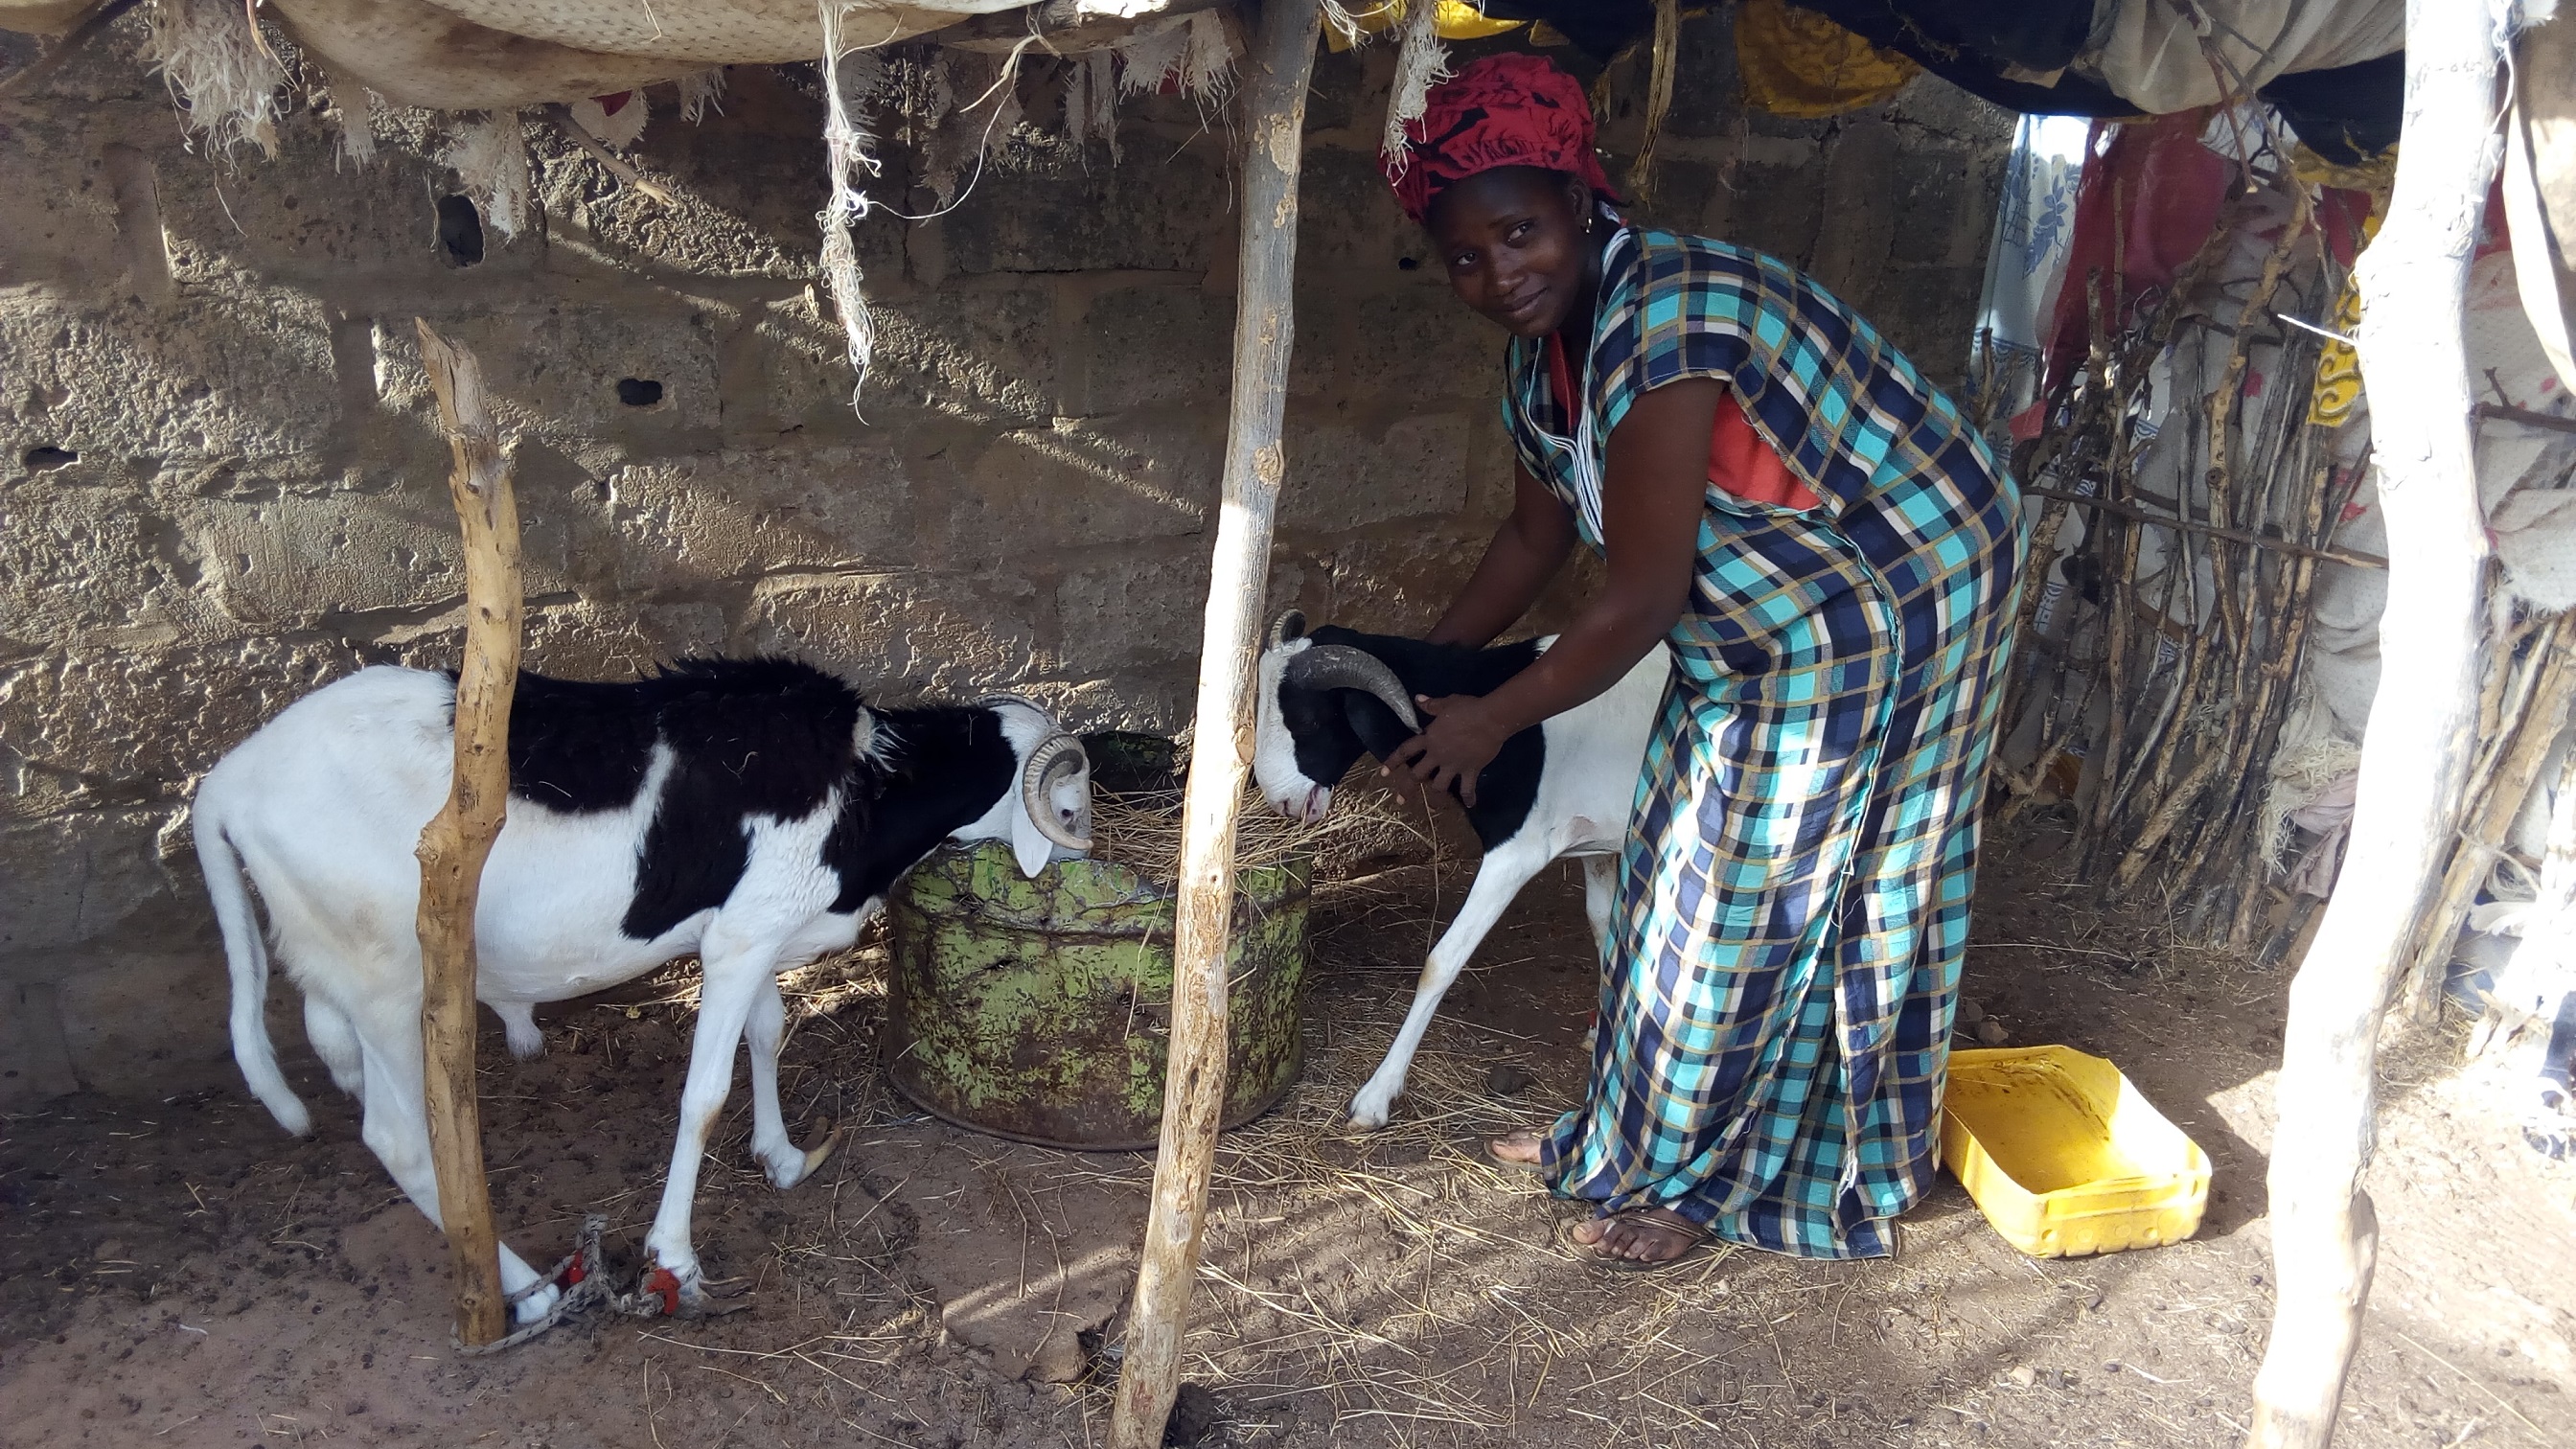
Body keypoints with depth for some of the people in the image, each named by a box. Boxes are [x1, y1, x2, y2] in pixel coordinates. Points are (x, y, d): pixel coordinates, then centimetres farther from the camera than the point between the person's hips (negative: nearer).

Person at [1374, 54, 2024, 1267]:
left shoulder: (1658, 323, -30)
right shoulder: (1541, 357, -1)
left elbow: (1642, 598, -26)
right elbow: (1535, 538, 15)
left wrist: (1492, 718, -15)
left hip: (1891, 596, -9)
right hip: (1770, 622, 9)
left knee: (1765, 898, 1)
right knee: (1692, 878, 15)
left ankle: (1710, 1182, 20)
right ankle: (1639, 1137, 32)